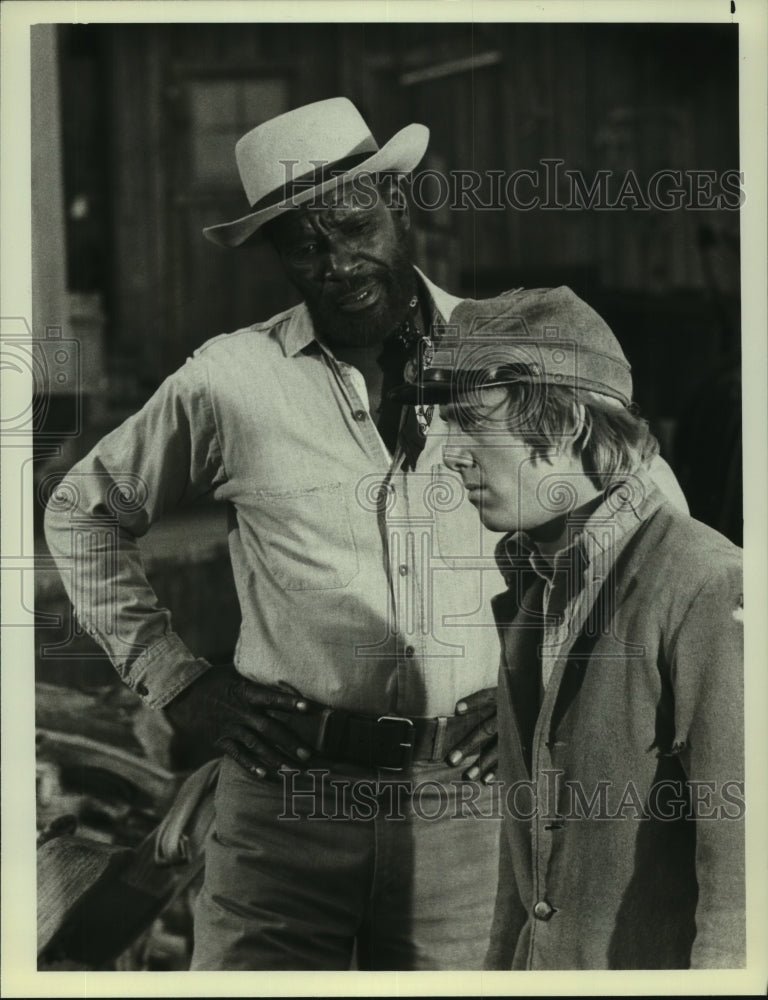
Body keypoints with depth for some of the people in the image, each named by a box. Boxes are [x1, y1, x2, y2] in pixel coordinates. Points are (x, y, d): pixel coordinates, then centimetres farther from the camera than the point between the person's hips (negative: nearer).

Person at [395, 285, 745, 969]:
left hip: (660, 967, -7)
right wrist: (505, 960, 14)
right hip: (542, 961, 7)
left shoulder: (708, 590, -19)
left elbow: (740, 845, -20)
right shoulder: (531, 579, 7)